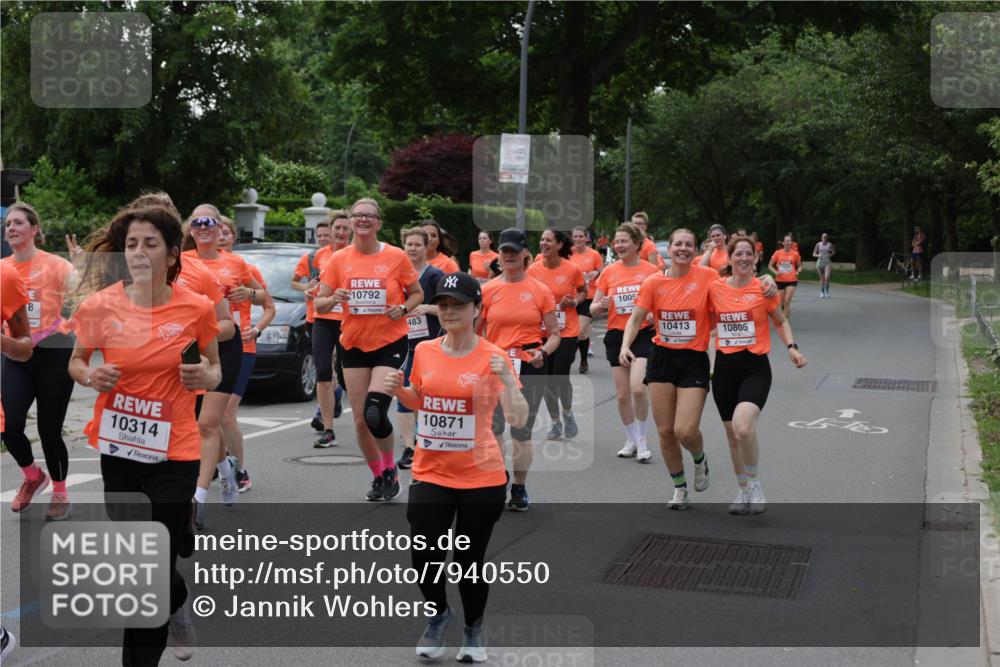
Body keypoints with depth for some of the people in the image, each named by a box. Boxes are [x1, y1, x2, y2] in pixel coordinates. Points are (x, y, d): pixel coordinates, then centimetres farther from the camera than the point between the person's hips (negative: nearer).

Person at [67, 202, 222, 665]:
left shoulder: (196, 308, -9)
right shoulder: (100, 305, -7)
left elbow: (214, 369, 7)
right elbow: (75, 362, 9)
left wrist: (205, 377, -16)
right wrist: (91, 376, -13)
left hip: (173, 452, -2)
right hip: (117, 448, 3)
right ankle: (177, 601, 50)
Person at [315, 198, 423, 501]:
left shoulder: (396, 256, -5)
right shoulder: (339, 259, 0)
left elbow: (417, 294, 6)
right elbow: (319, 304, 2)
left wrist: (403, 309, -14)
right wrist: (332, 299, -21)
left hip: (391, 343, -3)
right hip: (354, 345, 3)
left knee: (375, 413, -17)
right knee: (360, 419, 5)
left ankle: (390, 469, 10)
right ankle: (379, 476, 26)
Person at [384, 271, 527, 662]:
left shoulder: (493, 357, -9)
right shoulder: (424, 352, 3)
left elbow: (518, 420, -15)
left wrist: (507, 378, -29)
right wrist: (399, 391, 0)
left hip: (481, 477, -3)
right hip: (430, 473, 3)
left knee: (470, 562, 5)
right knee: (423, 559, -3)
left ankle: (473, 631, 31)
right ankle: (438, 615, 29)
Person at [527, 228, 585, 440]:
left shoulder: (572, 269, -9)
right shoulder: (533, 270, -3)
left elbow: (583, 291, 8)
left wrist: (574, 302, -11)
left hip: (567, 331, -3)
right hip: (542, 331, 3)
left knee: (561, 376, -8)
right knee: (547, 379, 5)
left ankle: (568, 414, 22)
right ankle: (555, 422, 25)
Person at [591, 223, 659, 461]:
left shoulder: (651, 271, -3)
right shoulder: (608, 272, 4)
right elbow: (593, 310, 8)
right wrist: (601, 305, -15)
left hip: (643, 334, -3)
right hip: (616, 335, 3)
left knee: (637, 388, -20)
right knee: (622, 393, 6)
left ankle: (642, 440, -1)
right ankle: (631, 440, 24)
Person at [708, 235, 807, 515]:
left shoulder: (764, 288, -4)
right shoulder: (715, 288, 2)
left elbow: (781, 322, 10)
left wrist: (791, 347, -6)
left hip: (755, 367, -3)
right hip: (724, 367, 3)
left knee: (743, 427, -25)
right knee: (732, 434, 11)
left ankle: (754, 483, -1)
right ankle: (744, 491, 31)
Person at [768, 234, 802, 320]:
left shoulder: (795, 254, 0)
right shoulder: (777, 253, -1)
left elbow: (799, 266, 13)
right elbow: (770, 266, 5)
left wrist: (797, 271, -8)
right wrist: (776, 272, -12)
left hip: (792, 280, -1)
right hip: (780, 280, 1)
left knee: (787, 301, -15)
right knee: (781, 302, 9)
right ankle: (782, 318, 30)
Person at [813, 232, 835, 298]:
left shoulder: (830, 245, 3)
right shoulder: (818, 245, 4)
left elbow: (834, 251, 17)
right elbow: (814, 254, 7)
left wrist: (831, 255, -2)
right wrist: (818, 255, -13)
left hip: (827, 262, -1)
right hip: (820, 262, 1)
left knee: (827, 277, -17)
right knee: (822, 279, 5)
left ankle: (827, 291, 0)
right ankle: (822, 292, 17)